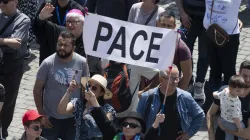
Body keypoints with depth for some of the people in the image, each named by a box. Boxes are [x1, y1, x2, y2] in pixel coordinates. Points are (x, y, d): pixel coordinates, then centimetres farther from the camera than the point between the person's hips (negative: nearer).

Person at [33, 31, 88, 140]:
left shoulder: (82, 62, -10)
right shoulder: (48, 63, -15)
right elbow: (37, 90, -7)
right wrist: (41, 113, -6)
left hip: (73, 117, 2)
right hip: (51, 117, -2)